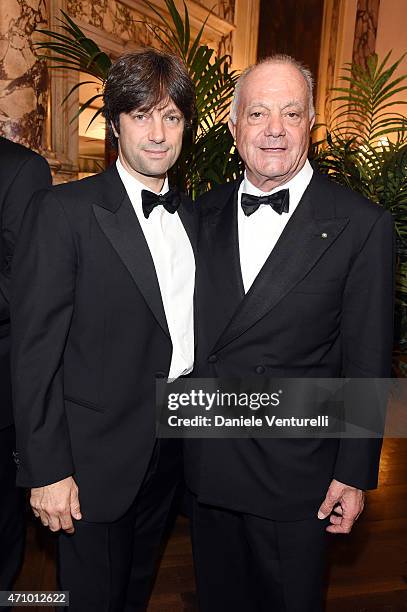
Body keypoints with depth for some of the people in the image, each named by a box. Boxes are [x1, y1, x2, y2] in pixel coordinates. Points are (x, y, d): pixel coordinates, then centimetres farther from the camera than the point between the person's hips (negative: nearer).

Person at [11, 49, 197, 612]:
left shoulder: (192, 217, 5)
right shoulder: (64, 211, -14)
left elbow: (189, 329, 9)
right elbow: (34, 351, -15)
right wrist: (47, 470, -15)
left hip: (171, 453, 6)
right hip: (96, 460, -5)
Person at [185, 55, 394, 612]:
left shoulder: (362, 226, -12)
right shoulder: (205, 213, 1)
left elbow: (367, 364, -9)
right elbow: (188, 330, 5)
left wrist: (354, 473, -7)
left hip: (293, 478, -3)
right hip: (204, 462, 4)